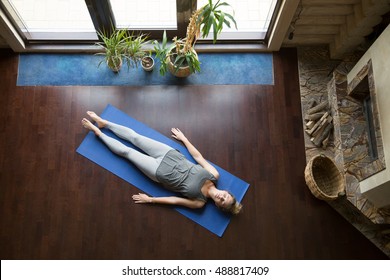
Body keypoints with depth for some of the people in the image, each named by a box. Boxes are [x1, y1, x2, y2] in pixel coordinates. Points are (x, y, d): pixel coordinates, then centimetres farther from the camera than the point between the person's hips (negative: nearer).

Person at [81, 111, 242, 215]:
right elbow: (197, 155, 1)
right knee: (134, 137, 5)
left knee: (126, 152, 1)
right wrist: (183, 138, 10)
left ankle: (97, 131, 19)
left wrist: (150, 200, -6)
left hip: (161, 172, -3)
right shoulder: (214, 174, -11)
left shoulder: (200, 202, -16)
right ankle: (102, 123, 24)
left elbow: (174, 200, -11)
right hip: (172, 156, 3)